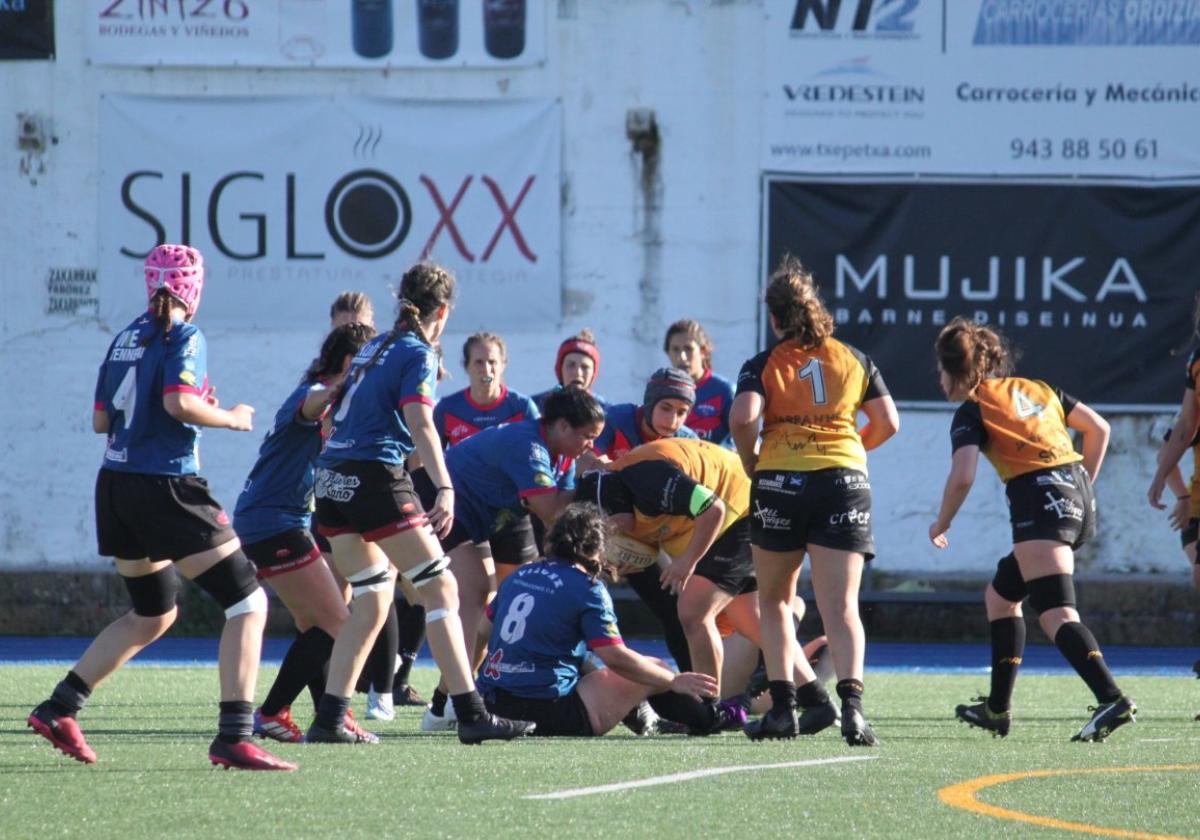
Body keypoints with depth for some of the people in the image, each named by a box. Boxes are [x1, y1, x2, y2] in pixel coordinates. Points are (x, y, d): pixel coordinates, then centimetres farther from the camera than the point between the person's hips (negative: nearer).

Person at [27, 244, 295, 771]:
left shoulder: (125, 339, 13)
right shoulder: (184, 337, -8)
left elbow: (100, 421, 15)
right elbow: (180, 402, -23)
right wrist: (232, 418, -8)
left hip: (116, 485, 8)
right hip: (165, 486, -8)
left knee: (153, 614, 25)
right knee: (247, 603, -4)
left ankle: (58, 710, 22)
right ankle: (233, 737, -15)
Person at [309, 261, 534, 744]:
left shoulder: (373, 349, 20)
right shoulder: (419, 355, -4)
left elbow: (333, 418, 27)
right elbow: (419, 422, -19)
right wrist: (444, 489, -28)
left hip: (332, 481, 8)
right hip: (375, 477, -8)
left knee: (370, 602, 14)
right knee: (440, 589, -6)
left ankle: (329, 718, 8)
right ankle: (470, 714, -12)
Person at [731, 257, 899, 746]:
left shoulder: (763, 366, 3)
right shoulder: (853, 360, 11)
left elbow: (743, 417, -13)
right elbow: (887, 423, 10)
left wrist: (750, 462, 4)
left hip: (779, 481, -1)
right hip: (844, 481, 1)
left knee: (775, 600, 18)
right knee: (841, 607, -5)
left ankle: (783, 706, 11)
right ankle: (851, 701, -27)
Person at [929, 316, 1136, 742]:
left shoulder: (972, 411, 2)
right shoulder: (1037, 389, 21)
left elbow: (962, 477, -11)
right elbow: (1098, 428, 17)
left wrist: (940, 524, 5)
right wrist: (1082, 487, 24)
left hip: (1039, 500, -8)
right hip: (1077, 497, 8)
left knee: (1057, 614, -17)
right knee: (1000, 595, 22)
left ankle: (1112, 699, -37)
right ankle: (997, 709, 24)